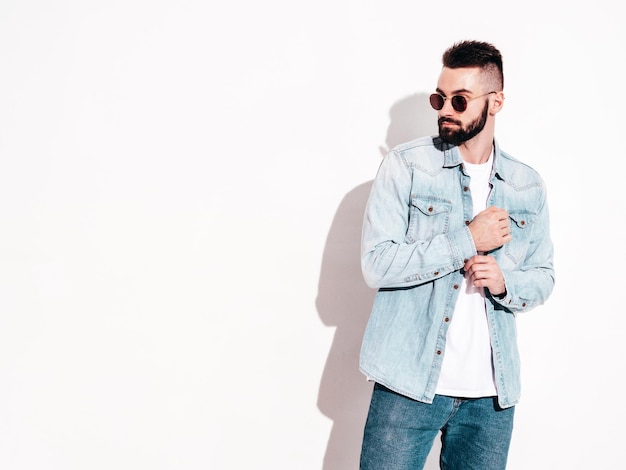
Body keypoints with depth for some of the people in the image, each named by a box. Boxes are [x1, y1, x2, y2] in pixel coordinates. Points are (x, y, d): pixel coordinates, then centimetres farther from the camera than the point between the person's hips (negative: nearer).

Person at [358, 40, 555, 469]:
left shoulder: (528, 186, 7)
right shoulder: (406, 165, -5)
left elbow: (543, 278, 12)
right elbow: (377, 264, -13)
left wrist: (504, 283, -10)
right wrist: (468, 240, -16)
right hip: (410, 384, -3)